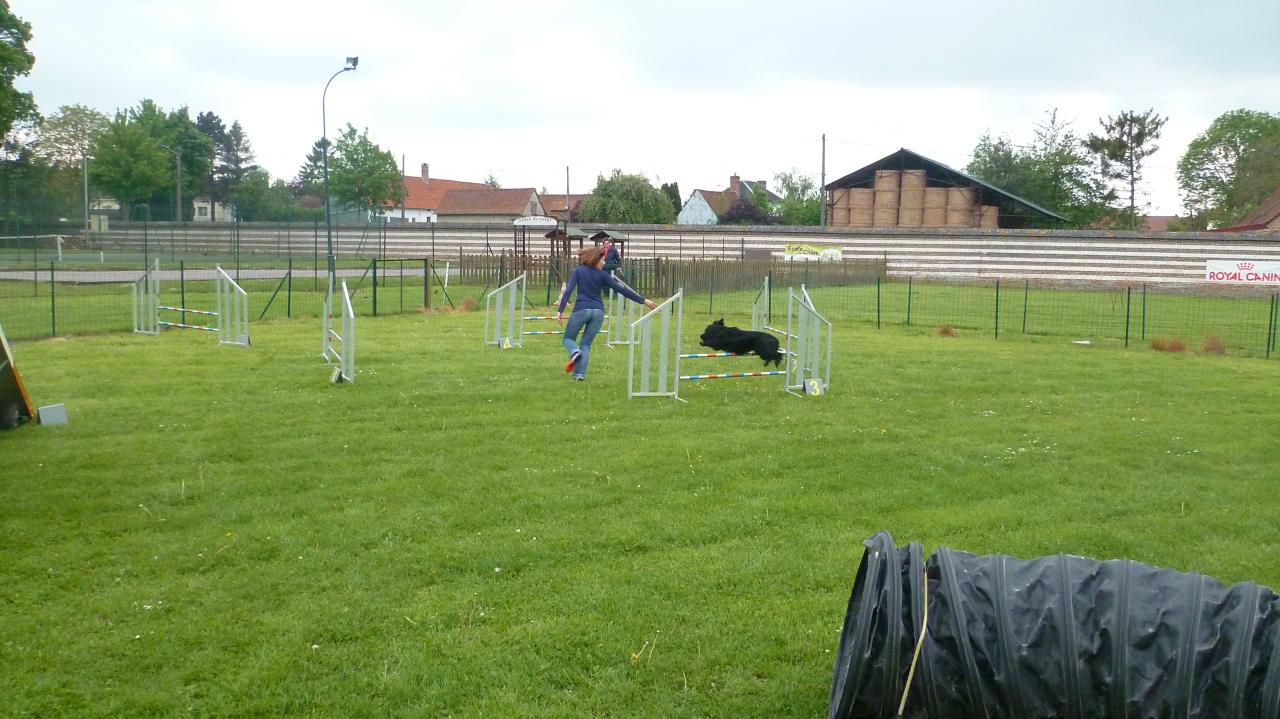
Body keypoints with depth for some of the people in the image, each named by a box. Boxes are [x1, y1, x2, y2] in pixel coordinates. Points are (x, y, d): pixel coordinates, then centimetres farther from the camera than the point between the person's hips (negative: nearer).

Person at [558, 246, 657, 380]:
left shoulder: (578, 271, 5)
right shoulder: (602, 275, 6)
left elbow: (568, 290, -6)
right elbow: (622, 290, 4)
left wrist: (560, 310, -7)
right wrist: (643, 301, 8)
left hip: (581, 309, -2)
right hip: (598, 311, 2)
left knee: (568, 339, 13)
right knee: (586, 344, 11)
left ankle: (575, 352, -22)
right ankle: (579, 373, -3)